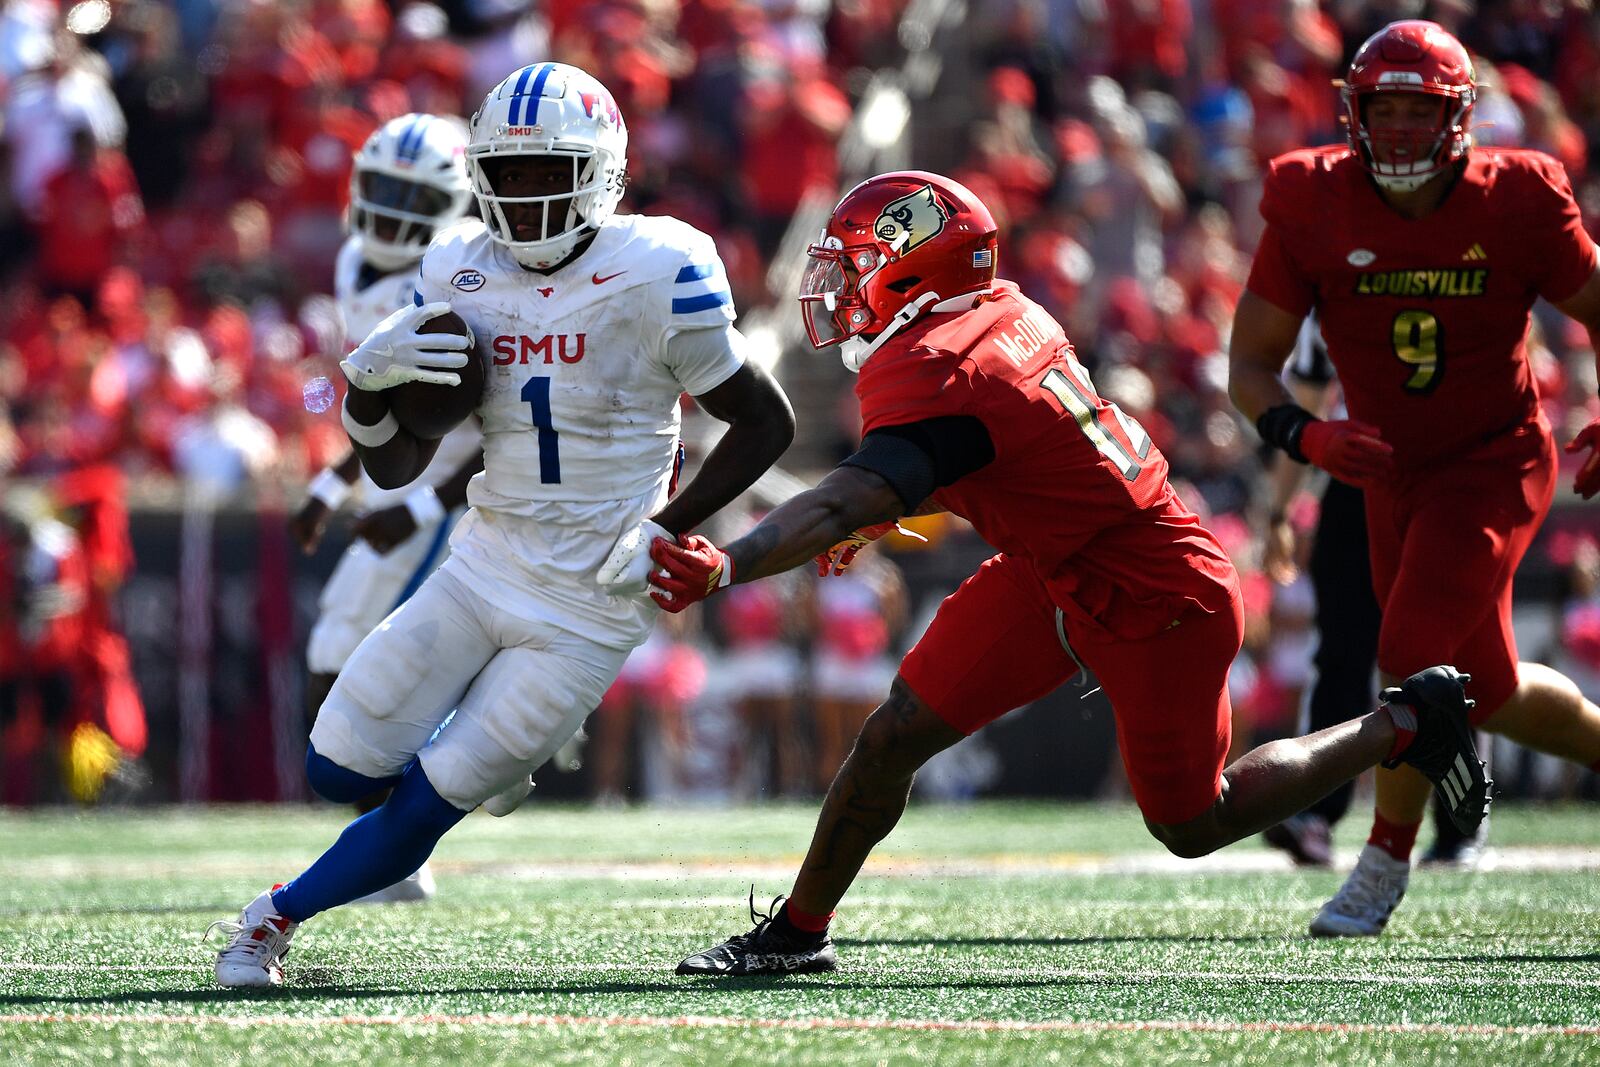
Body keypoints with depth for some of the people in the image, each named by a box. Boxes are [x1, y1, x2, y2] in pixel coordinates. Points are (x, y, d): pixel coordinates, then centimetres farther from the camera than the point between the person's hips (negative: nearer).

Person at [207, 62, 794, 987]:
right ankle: (489, 748, 31)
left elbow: (768, 423, -6)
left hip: (589, 606, -5)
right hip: (486, 565, 5)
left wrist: (663, 531, -13)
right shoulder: (461, 275, 0)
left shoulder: (655, 276, -15)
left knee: (421, 807, -4)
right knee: (341, 769, 1)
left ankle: (278, 919, 20)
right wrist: (367, 384, -14)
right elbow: (395, 467, 7)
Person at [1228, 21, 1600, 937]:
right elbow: (1251, 364, -8)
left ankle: (1386, 863, -1)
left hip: (1495, 465, -4)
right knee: (1489, 691, 12)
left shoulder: (1518, 204, -15)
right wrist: (1305, 434, -27)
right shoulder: (1313, 208, -11)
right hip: (1392, 474, 4)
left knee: (1415, 659, -19)